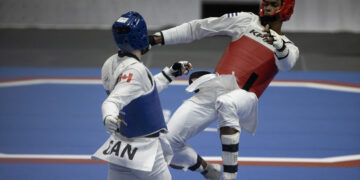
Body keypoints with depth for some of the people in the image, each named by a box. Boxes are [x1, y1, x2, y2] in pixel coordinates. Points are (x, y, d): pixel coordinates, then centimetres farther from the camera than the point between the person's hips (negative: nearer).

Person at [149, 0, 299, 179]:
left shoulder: (289, 48, 13)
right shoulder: (245, 20, 17)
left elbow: (286, 64, -13)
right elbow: (197, 28, 15)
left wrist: (279, 45, -36)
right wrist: (157, 38, 8)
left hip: (243, 96, -3)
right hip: (210, 89, 3)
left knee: (225, 103, -41)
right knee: (168, 141, -7)